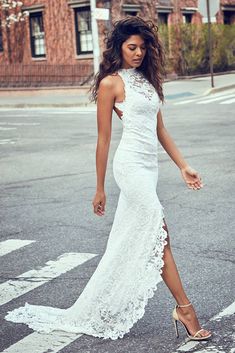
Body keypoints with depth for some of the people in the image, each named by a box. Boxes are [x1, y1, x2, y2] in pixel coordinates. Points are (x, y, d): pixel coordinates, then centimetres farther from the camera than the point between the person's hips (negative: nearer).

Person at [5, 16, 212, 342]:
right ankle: (184, 309, -3)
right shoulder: (111, 83, -5)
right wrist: (100, 189, -2)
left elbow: (160, 129, 19)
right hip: (131, 165, -8)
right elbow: (103, 139, -4)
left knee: (128, 244, 11)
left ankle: (97, 312, 23)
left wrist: (183, 166, 13)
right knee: (159, 234, -10)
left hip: (150, 166, 8)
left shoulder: (147, 80, 16)